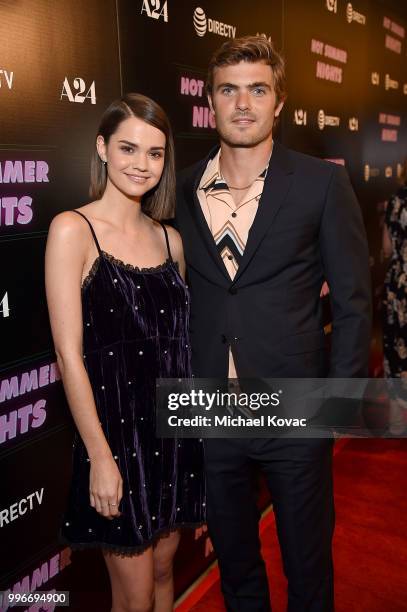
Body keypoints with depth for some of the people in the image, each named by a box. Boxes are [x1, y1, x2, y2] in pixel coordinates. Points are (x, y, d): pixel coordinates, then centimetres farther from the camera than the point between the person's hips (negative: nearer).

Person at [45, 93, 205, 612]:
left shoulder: (169, 239, 7)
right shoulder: (73, 229, -10)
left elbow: (181, 339, 11)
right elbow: (69, 354, -14)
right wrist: (101, 456, -14)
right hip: (116, 430, -5)